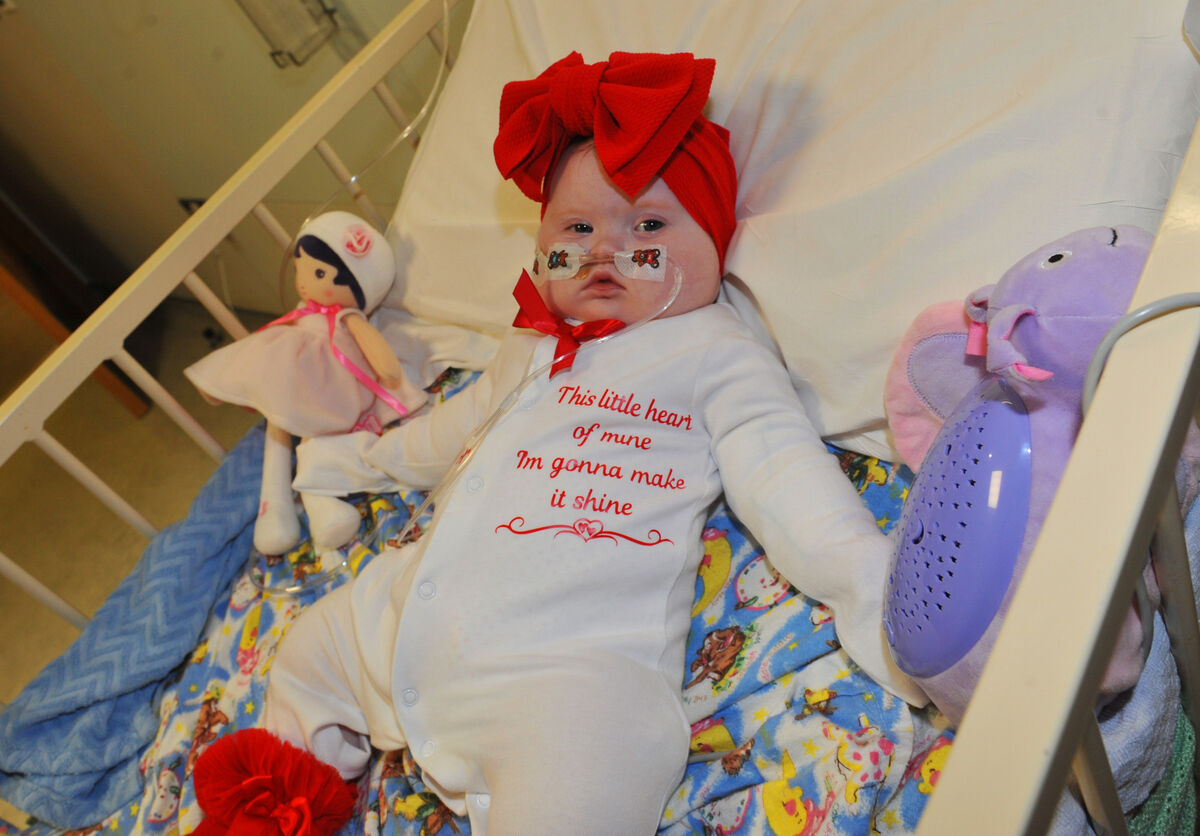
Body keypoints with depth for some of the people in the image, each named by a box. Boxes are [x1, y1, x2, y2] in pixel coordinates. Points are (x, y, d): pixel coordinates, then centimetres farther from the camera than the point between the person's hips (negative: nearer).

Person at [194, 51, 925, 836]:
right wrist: (362, 455, 45)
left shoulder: (718, 353, -1)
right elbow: (459, 426, 35)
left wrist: (872, 588, -23)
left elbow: (785, 476, -9)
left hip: (567, 655, -7)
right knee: (309, 651, 22)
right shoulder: (534, 348, 20)